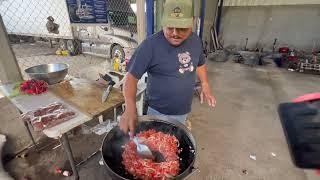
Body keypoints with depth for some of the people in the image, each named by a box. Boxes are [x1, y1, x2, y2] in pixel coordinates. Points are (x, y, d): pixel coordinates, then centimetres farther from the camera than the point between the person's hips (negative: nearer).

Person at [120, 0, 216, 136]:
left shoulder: (195, 40, -5)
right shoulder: (150, 45, -23)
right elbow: (132, 77, -22)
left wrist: (205, 85, 0)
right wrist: (130, 108, -35)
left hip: (184, 111, 6)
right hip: (159, 113, -5)